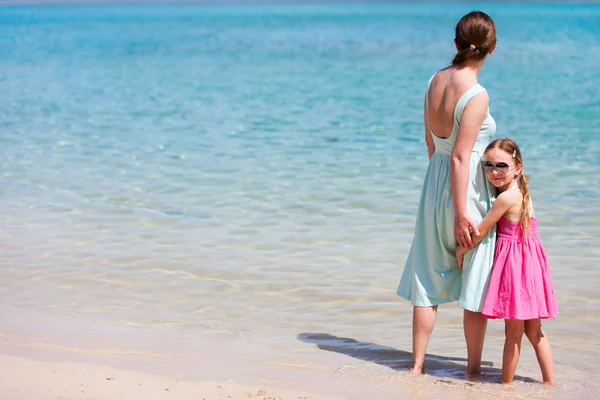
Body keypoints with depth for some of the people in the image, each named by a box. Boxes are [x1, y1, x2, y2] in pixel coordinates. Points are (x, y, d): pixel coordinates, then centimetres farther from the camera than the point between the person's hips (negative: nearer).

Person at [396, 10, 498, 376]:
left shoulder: (435, 81, 2)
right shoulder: (476, 95, -19)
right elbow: (460, 156, -21)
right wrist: (462, 213, -19)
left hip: (435, 185, 7)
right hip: (467, 191, -7)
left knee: (429, 278, 13)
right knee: (476, 282, 7)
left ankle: (418, 363, 18)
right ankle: (474, 368, 15)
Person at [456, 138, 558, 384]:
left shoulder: (506, 198, -18)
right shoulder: (521, 193, 9)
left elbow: (481, 231, -10)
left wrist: (460, 250, 3)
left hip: (514, 264, -9)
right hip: (529, 262, 9)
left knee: (513, 331, 1)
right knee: (534, 330, 14)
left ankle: (507, 383, 11)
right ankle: (549, 381, 17)